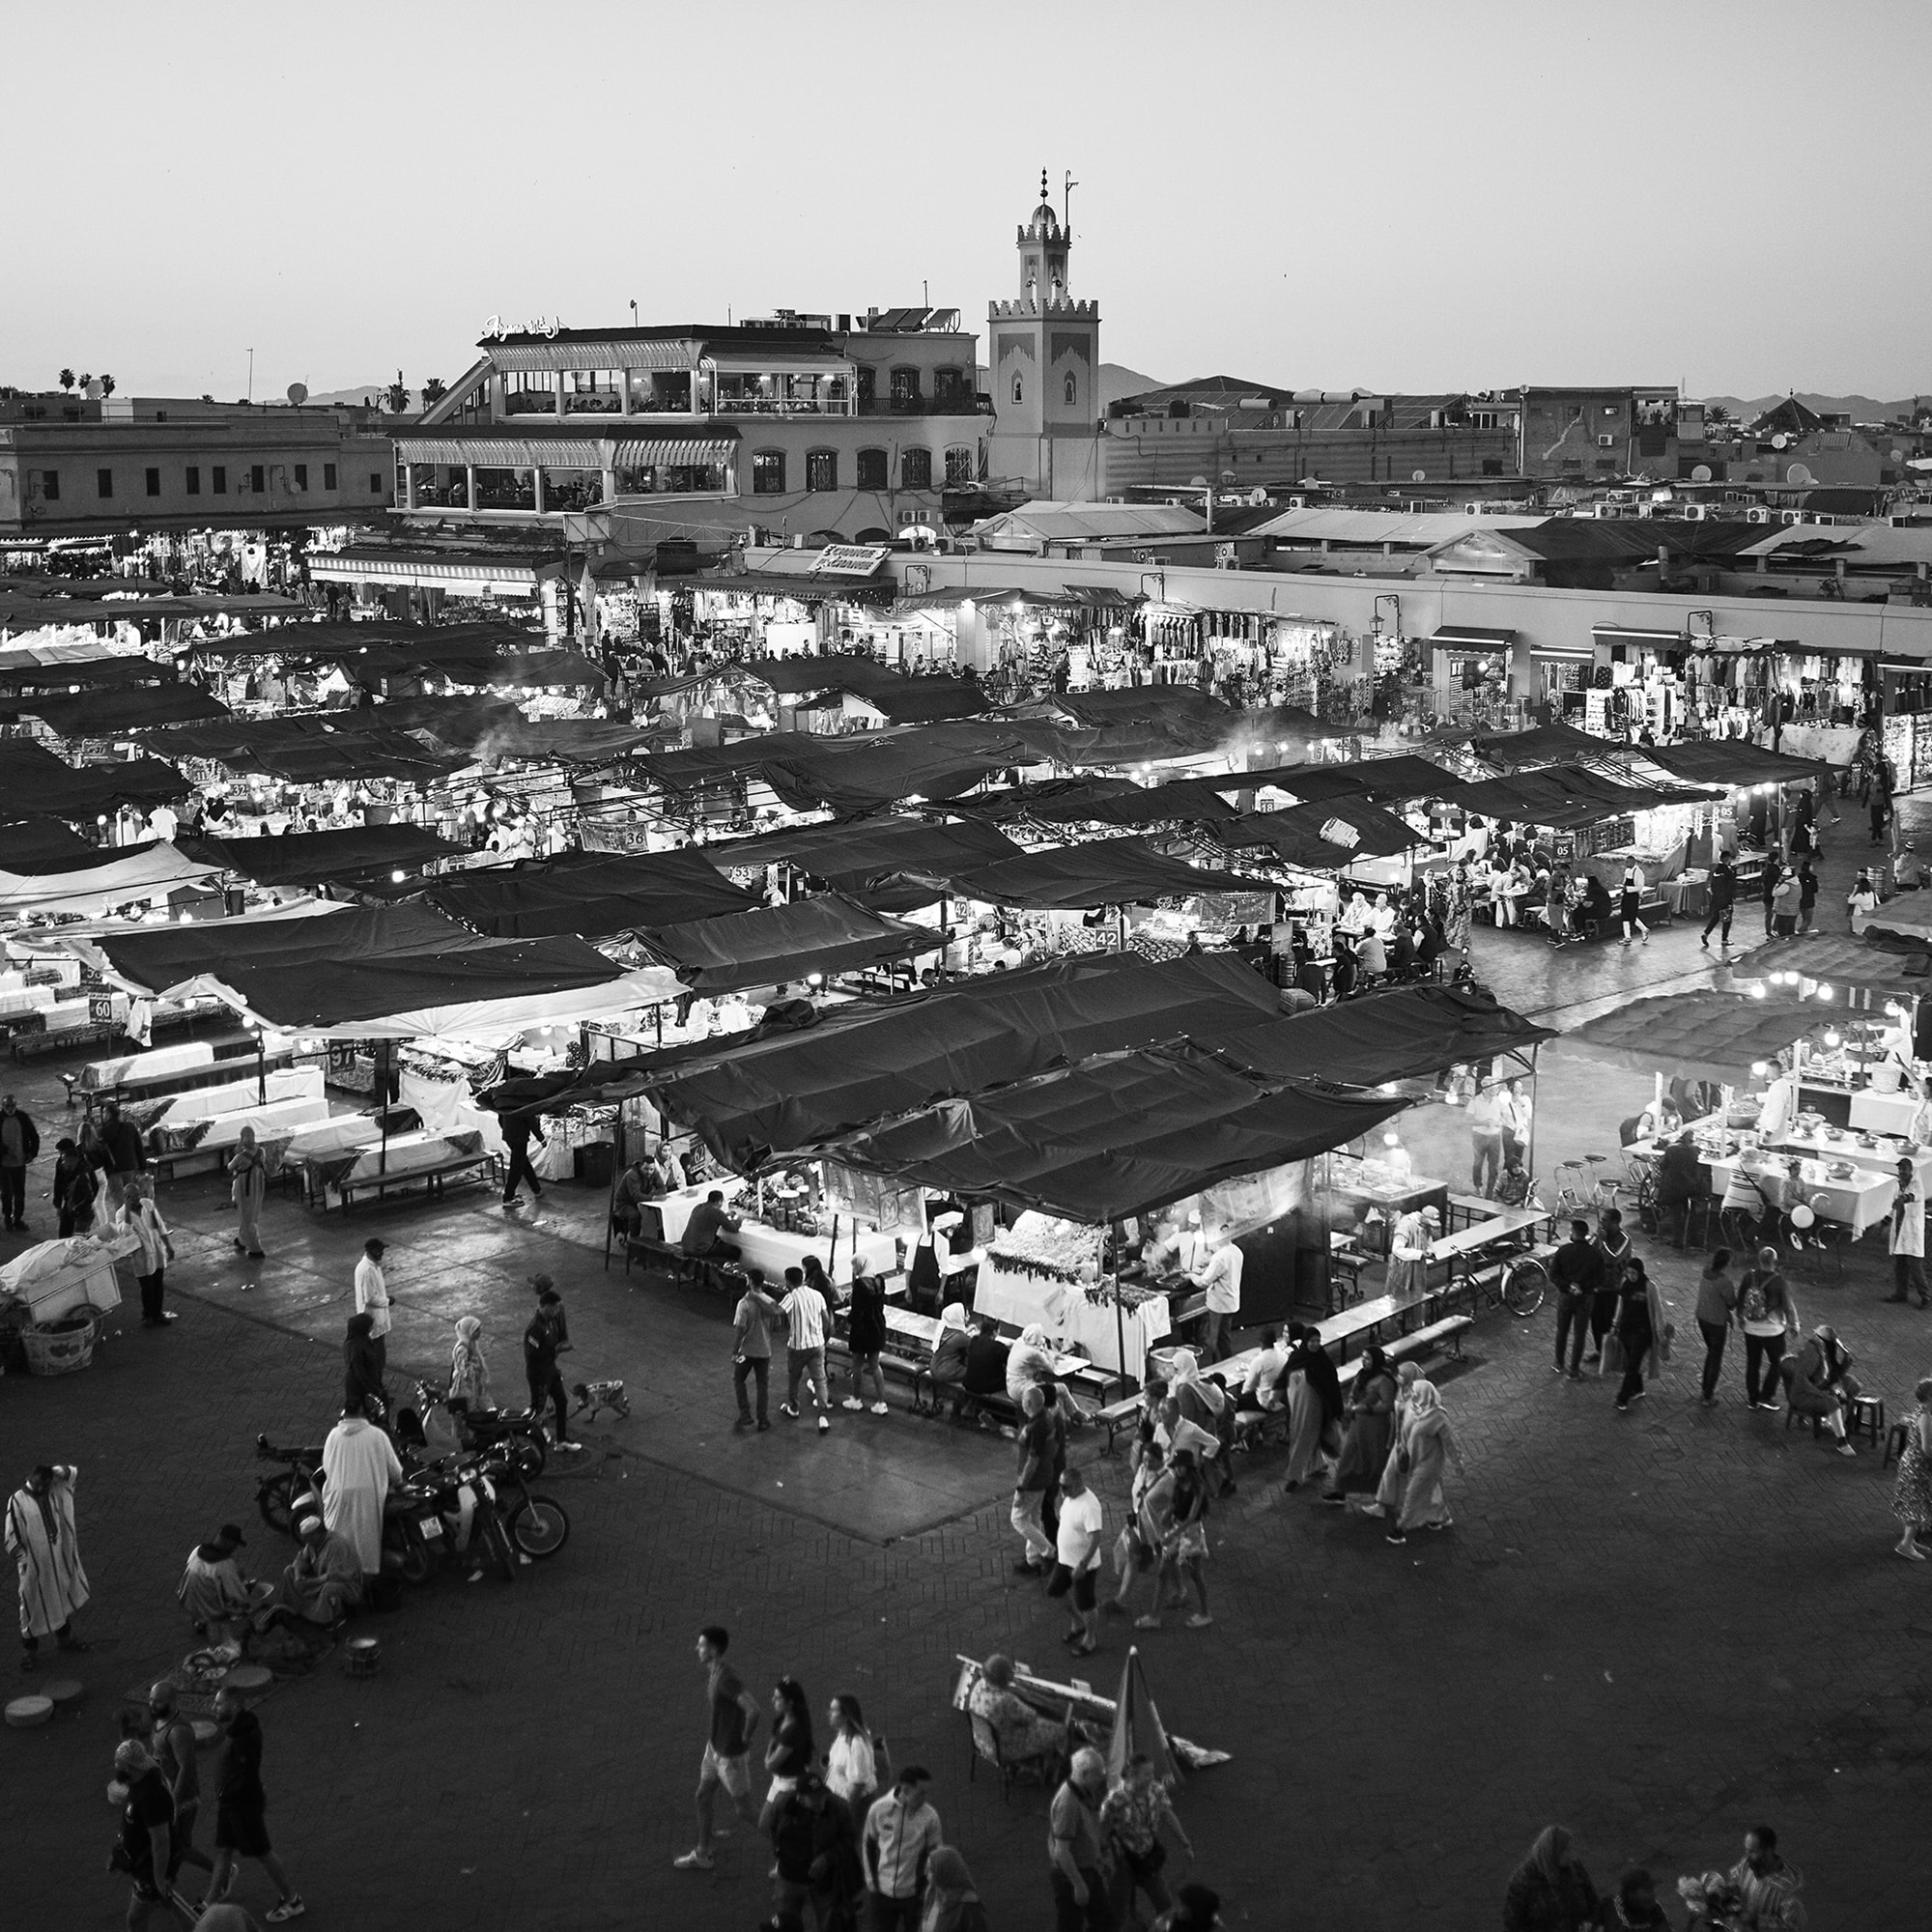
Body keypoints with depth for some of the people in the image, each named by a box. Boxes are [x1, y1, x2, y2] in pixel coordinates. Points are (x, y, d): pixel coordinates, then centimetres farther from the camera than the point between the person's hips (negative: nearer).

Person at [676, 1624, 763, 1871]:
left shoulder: (727, 1680, -32)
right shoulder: (711, 1672, -2)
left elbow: (754, 1710, -41)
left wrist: (746, 1737, -25)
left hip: (731, 1755, -9)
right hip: (714, 1748, 9)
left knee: (745, 1809, 7)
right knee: (703, 1797, 19)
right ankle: (702, 1855, 34)